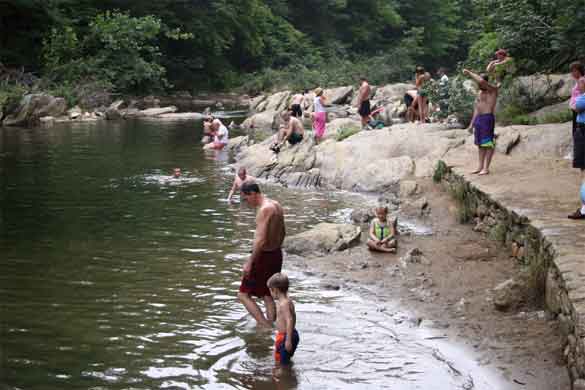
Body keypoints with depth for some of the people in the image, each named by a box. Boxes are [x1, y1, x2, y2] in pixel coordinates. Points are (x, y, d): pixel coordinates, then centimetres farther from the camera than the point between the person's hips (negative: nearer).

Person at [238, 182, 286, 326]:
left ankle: (265, 326, -7)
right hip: (276, 255, 9)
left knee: (243, 294, 0)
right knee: (268, 295, 18)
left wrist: (249, 262, -21)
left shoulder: (264, 209, -21)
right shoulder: (276, 205, 8)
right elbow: (282, 233, 18)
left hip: (264, 256, -9)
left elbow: (261, 240, -26)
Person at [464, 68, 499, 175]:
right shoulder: (480, 92, 20)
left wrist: (469, 73, -15)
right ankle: (480, 166, 14)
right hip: (478, 118, 9)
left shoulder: (493, 89, -7)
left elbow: (481, 81, -25)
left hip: (487, 118, -9)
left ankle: (486, 168, -5)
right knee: (480, 143, 10)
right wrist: (472, 123, 18)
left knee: (488, 144, -6)